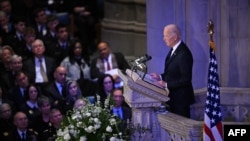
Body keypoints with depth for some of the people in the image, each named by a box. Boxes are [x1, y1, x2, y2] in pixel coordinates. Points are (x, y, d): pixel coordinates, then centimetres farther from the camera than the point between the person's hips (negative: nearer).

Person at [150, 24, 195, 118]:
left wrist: (166, 84, -20)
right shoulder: (174, 50, 7)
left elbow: (186, 79, -22)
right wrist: (160, 77, 3)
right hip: (173, 96, 9)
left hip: (180, 99, -9)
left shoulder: (184, 54, -22)